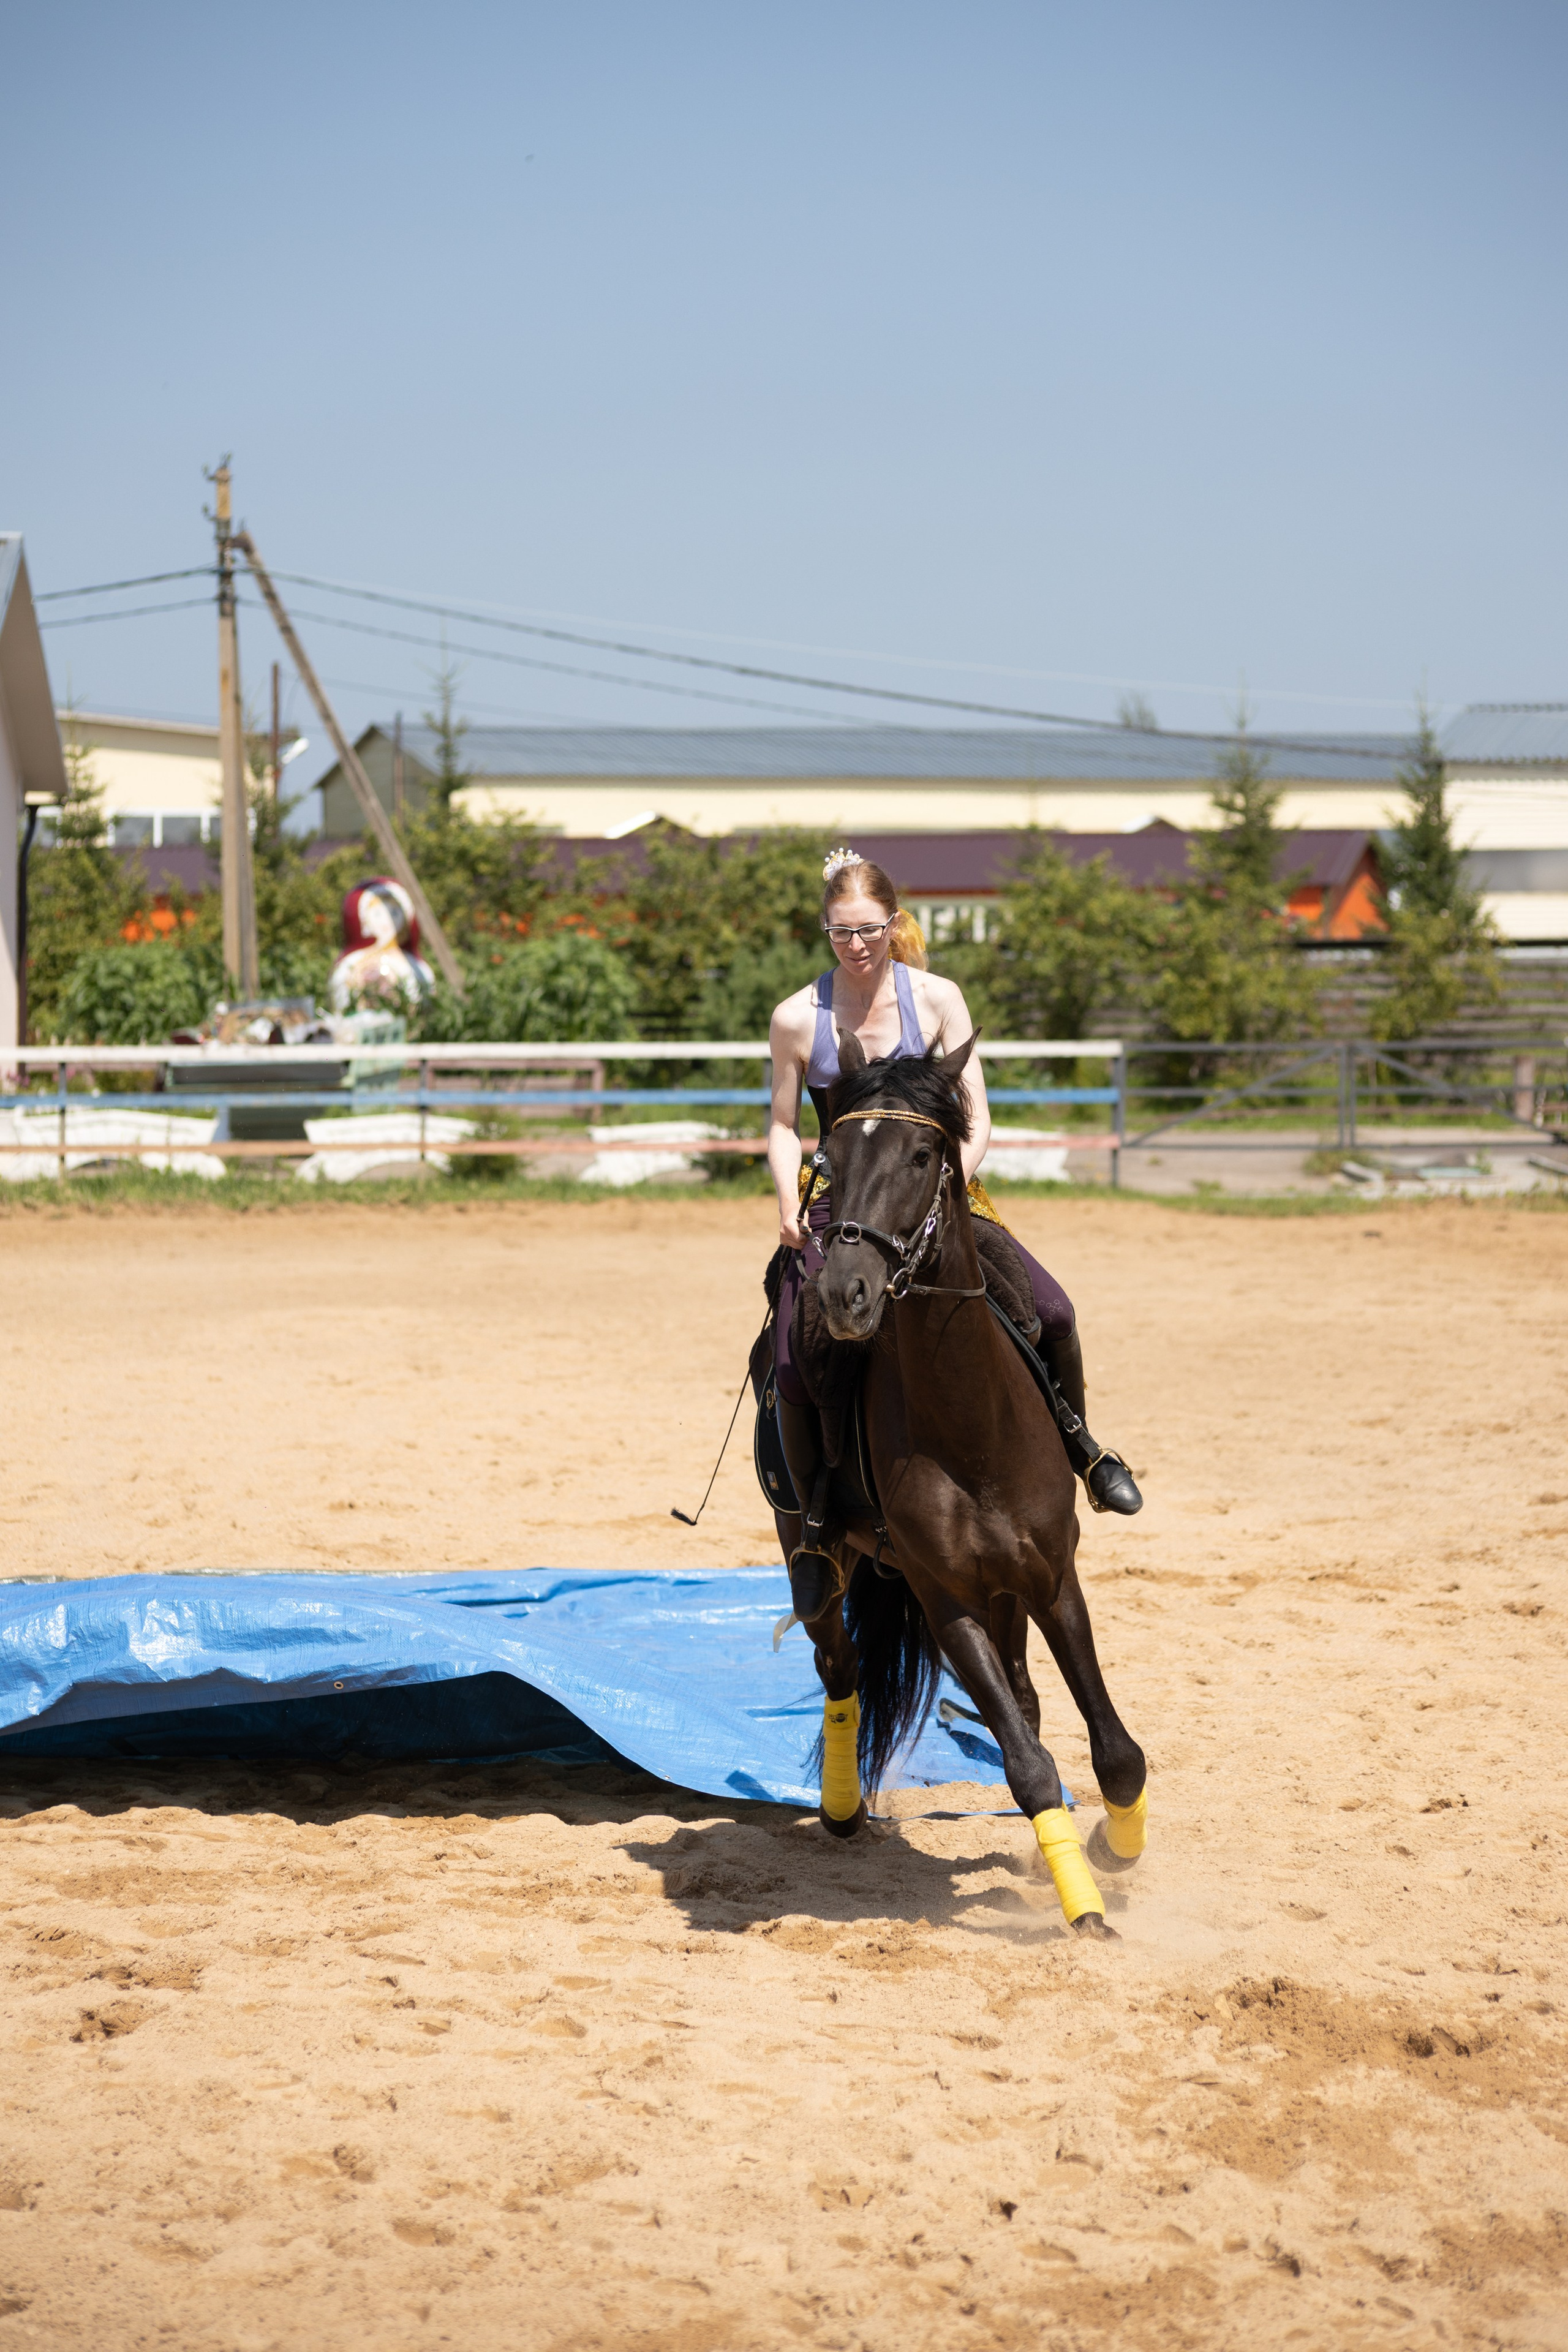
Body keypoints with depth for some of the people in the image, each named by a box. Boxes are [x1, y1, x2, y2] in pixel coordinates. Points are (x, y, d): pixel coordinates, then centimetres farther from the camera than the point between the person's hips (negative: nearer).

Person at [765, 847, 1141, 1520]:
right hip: (835, 1207, -1)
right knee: (795, 1364, -22)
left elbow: (976, 1117, -2)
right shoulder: (797, 1018, -3)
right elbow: (784, 1127, 7)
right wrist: (790, 1204, -11)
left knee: (1051, 1313, -15)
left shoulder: (937, 999, -3)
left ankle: (1080, 1446, 13)